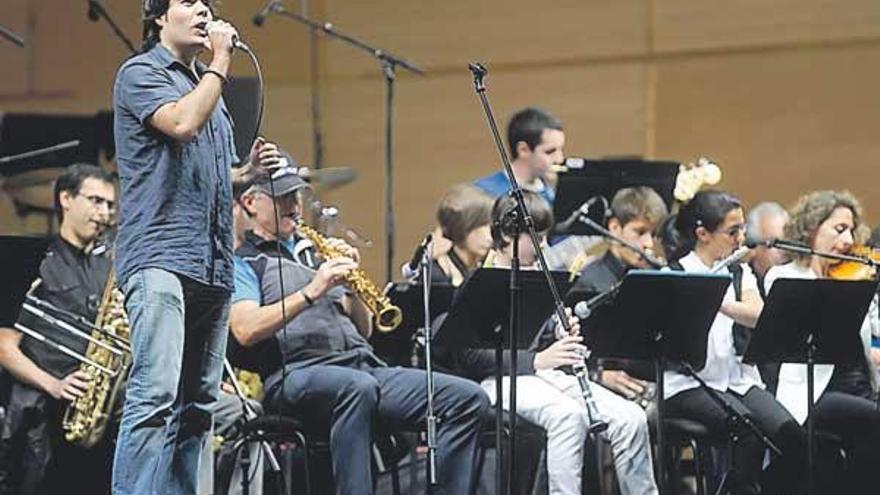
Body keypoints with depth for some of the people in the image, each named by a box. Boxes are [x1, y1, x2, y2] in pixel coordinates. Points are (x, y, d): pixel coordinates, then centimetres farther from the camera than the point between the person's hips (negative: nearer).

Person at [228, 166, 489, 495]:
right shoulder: (243, 262, 10)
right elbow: (245, 331, -11)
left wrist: (351, 281, 6)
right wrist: (312, 291, -14)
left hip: (363, 365, 7)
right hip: (296, 373, -7)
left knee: (470, 400, -13)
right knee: (358, 387, -42)